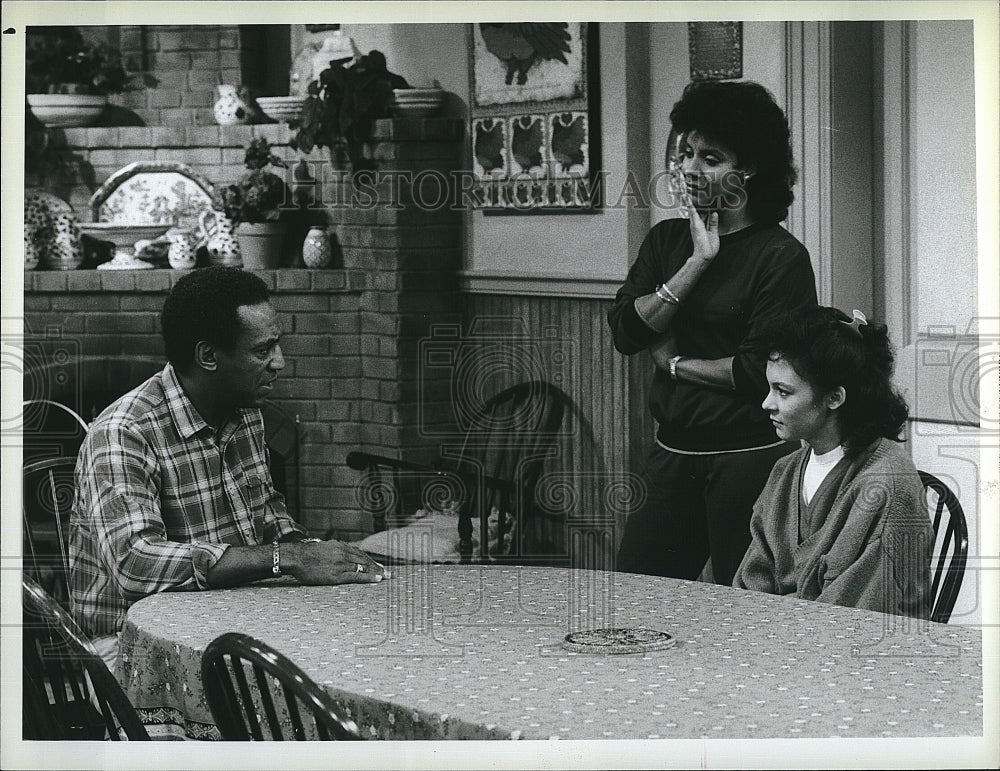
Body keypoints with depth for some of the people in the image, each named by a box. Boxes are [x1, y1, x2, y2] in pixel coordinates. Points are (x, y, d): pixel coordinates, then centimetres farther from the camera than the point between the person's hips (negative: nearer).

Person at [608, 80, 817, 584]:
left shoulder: (781, 256, -9)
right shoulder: (666, 240, 11)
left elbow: (759, 371, -15)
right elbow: (625, 331, -3)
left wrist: (674, 363, -4)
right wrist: (697, 261, -10)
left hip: (750, 461, -6)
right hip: (673, 456, 6)